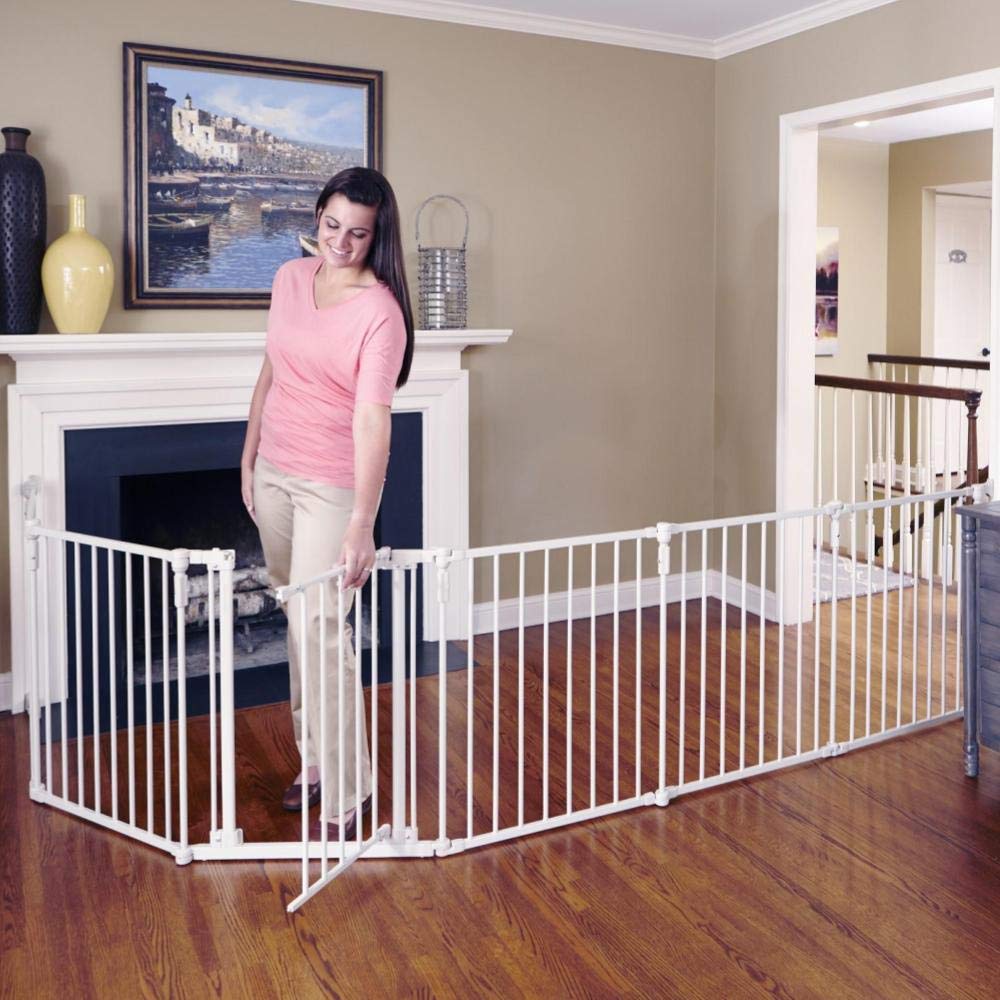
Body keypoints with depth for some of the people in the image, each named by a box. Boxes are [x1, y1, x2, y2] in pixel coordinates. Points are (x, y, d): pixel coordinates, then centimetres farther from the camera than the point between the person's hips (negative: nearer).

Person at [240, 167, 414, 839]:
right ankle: (317, 762, 30)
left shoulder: (380, 310, -18)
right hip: (274, 474, 7)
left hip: (333, 484, -6)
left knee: (319, 629, -8)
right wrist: (249, 461, 14)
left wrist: (362, 525, -33)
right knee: (298, 623, 14)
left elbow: (372, 418, -27)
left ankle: (347, 791, 7)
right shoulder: (290, 279, 3)